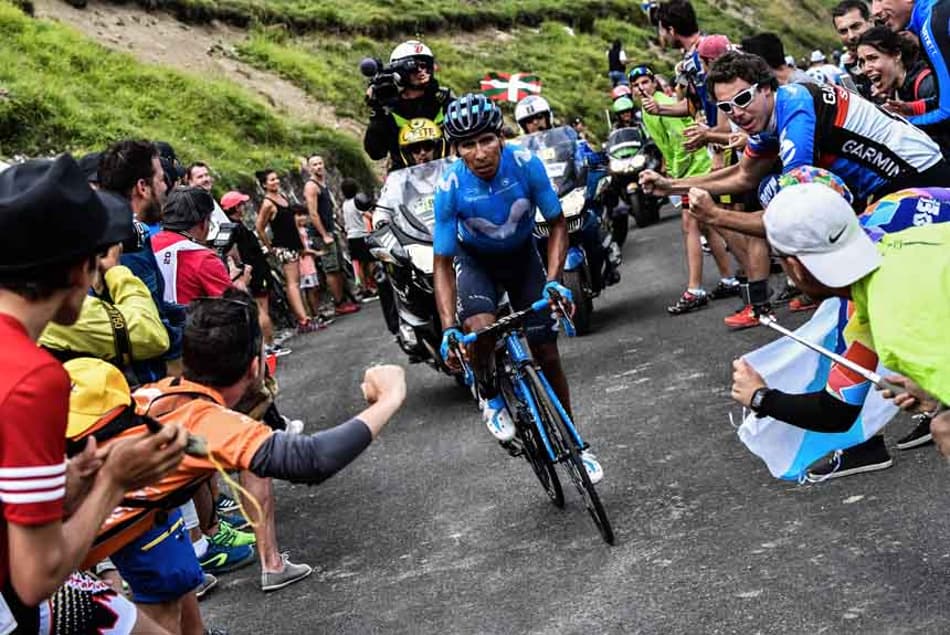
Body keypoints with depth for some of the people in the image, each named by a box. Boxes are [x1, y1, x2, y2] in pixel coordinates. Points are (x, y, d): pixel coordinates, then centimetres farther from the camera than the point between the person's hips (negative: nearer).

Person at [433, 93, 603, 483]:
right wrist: (448, 327, -32)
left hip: (522, 254, 1)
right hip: (475, 260, -1)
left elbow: (557, 224, -15)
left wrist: (554, 281, -29)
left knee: (547, 355, 0)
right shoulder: (450, 187, -30)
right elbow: (443, 262, -22)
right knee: (479, 329, -33)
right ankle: (490, 398, 0)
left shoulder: (525, 164, -28)